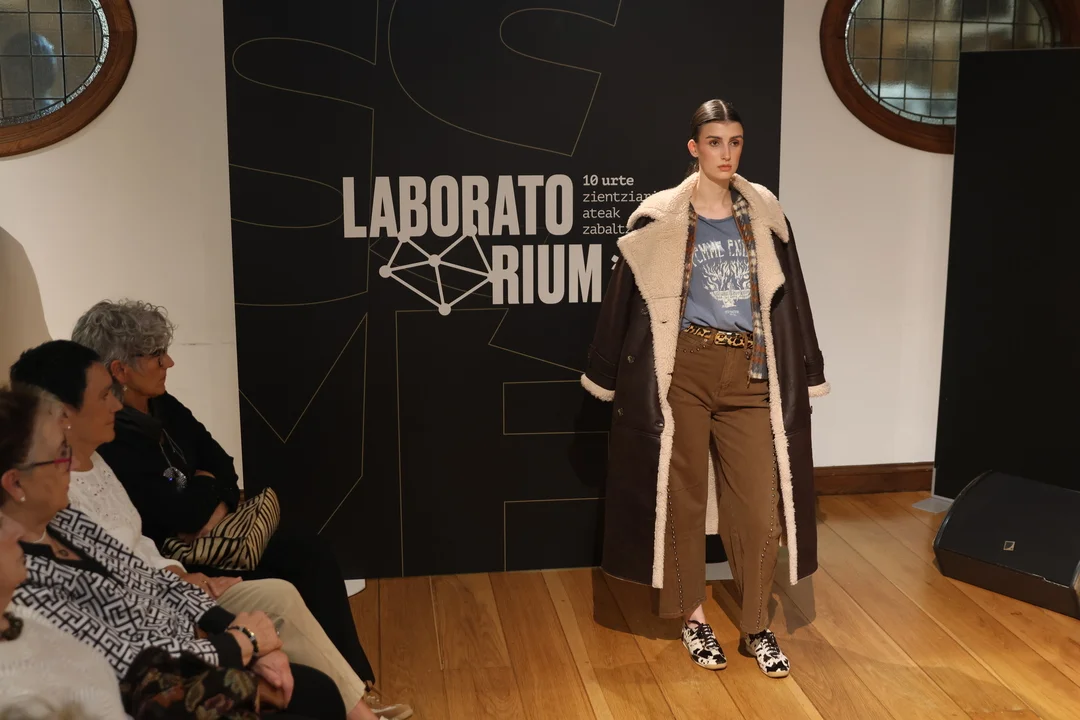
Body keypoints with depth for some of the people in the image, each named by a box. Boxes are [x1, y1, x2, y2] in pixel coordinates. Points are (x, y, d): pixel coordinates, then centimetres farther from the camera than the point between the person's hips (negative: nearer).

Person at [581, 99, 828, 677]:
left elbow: (787, 294, 11)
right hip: (685, 372, -2)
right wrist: (609, 376, 4)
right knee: (684, 497, 7)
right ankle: (693, 618, 23)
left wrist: (803, 374, 10)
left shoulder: (763, 212, 7)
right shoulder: (661, 217, -2)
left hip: (749, 375, 2)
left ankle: (756, 628, 16)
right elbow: (627, 297, 2)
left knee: (760, 504, 0)